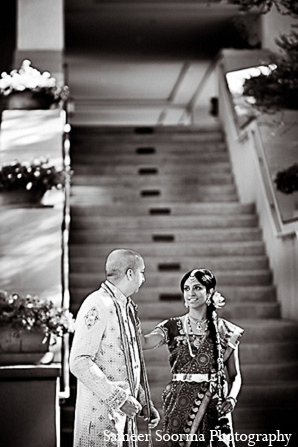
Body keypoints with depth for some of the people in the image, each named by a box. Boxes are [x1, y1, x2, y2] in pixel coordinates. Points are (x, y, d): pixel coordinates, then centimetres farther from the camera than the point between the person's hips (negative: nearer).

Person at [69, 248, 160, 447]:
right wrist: (118, 399, -21)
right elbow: (79, 362, -21)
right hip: (101, 414, -9)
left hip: (124, 414, 9)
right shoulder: (98, 306, -13)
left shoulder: (127, 307, 17)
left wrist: (145, 404, 17)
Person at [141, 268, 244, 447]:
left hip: (214, 407, 0)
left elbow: (235, 375, 9)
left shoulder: (225, 330, 4)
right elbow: (146, 342, -16)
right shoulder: (173, 327, 4)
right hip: (180, 406, 0)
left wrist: (232, 398, -10)